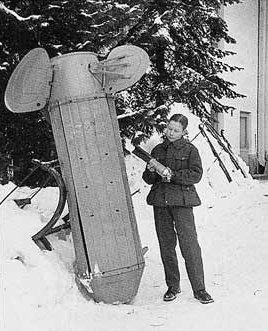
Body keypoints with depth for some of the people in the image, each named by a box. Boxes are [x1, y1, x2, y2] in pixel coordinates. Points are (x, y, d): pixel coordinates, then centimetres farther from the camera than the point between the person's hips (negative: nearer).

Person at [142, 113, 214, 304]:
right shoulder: (158, 150, 15)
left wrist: (173, 175, -17)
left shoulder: (190, 150, 4)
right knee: (166, 245, 7)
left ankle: (199, 289, -1)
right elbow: (148, 180, 16)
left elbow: (196, 174, -9)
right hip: (160, 201, 4)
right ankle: (173, 286, 19)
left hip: (182, 201, -4)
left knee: (189, 244, -9)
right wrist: (151, 171, -6)